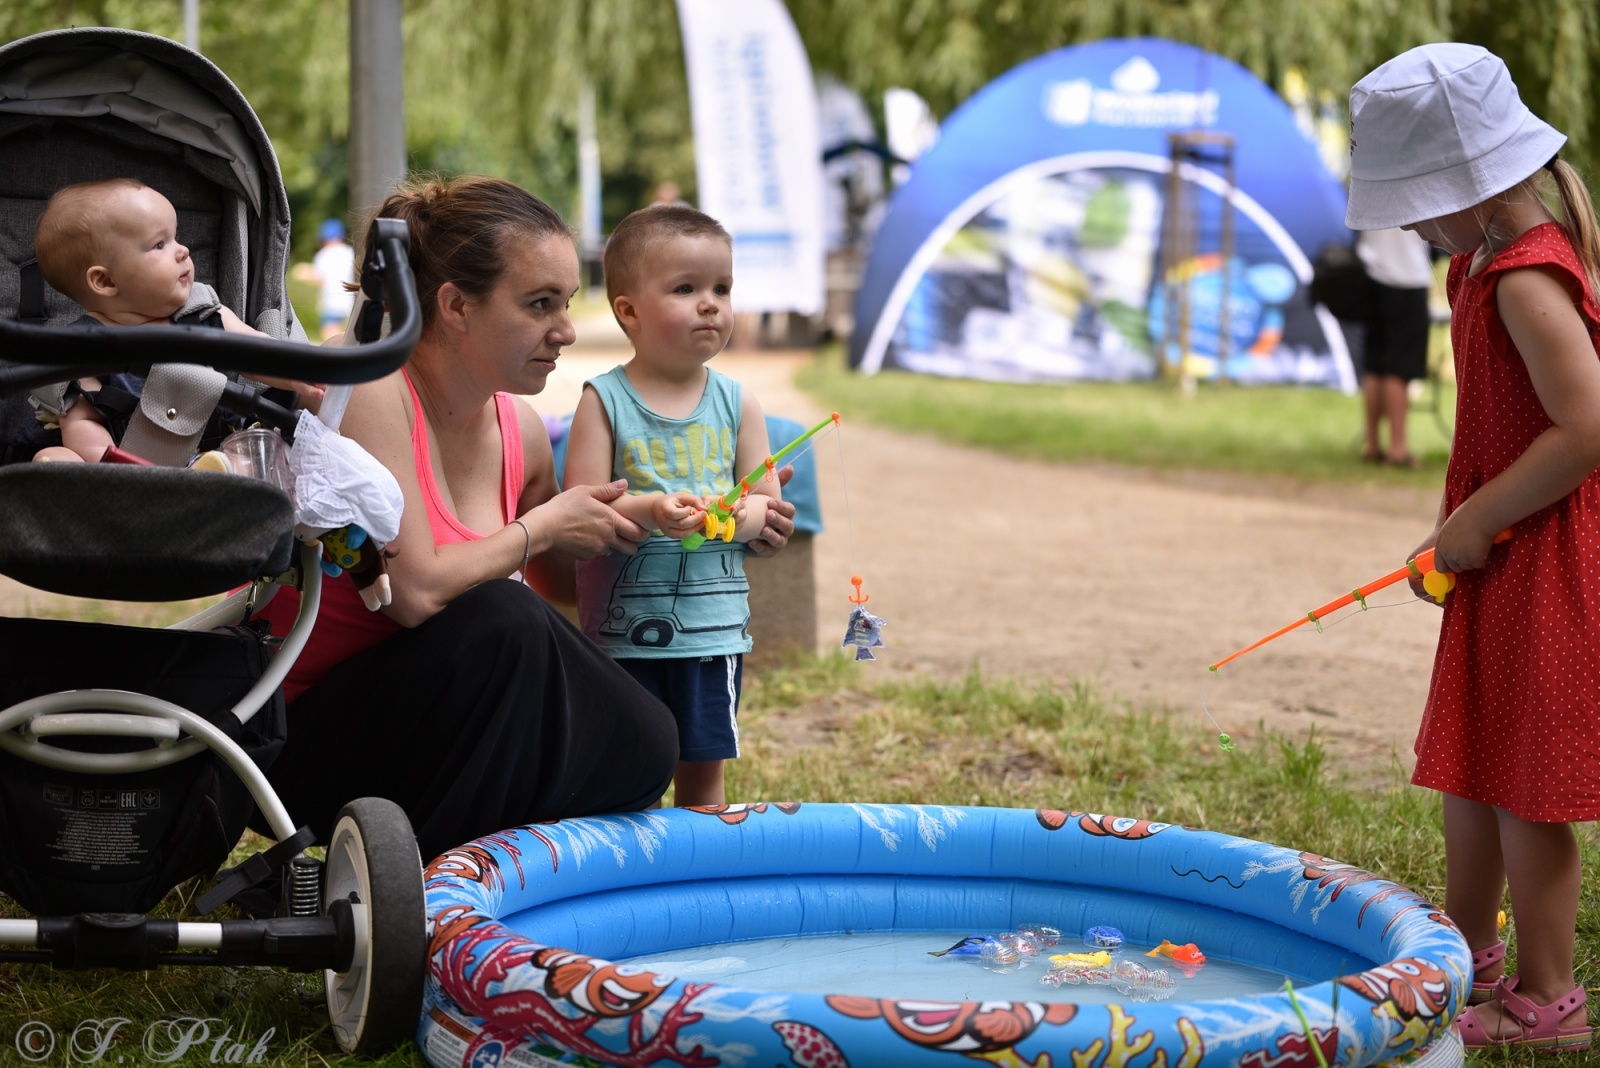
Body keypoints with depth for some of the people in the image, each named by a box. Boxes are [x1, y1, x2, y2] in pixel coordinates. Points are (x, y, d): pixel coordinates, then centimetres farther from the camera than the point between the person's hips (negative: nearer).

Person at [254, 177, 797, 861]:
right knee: (500, 620, -30)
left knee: (638, 747, -13)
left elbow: (566, 580, 20)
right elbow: (415, 588, -28)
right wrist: (542, 525, -13)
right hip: (300, 736, -7)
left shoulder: (520, 431, 3)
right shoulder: (368, 394, -20)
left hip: (423, 722, 7)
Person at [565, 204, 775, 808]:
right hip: (624, 624, -2)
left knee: (702, 768, 10)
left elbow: (767, 502, 5)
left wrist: (738, 516, -17)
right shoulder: (604, 401, -4)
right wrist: (645, 510, -27)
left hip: (713, 620, 2)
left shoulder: (736, 403, 4)